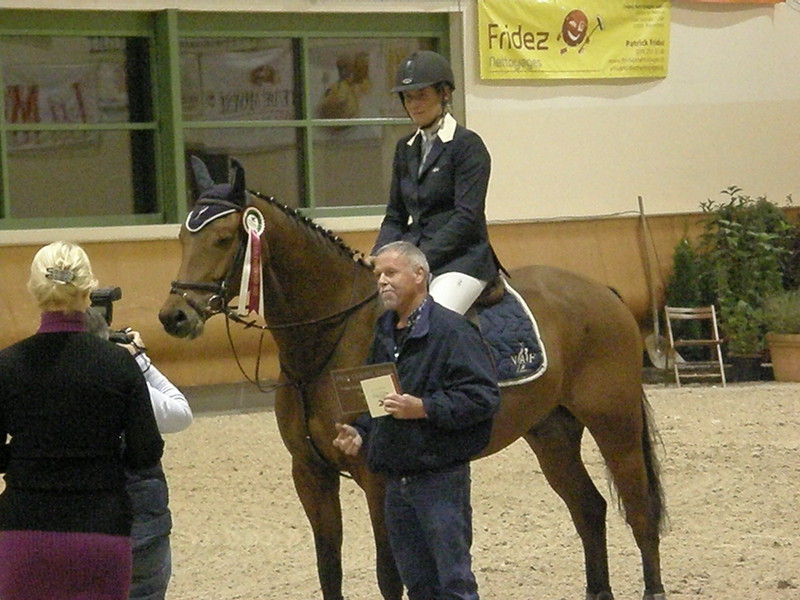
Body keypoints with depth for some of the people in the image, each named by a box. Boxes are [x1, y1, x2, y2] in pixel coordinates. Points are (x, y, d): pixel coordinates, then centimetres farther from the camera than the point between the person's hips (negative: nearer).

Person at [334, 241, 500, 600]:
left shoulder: (452, 330, -12)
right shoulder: (383, 333, 13)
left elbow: (483, 397, -19)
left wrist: (424, 408, -26)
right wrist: (359, 432, 6)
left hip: (440, 478, -8)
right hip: (396, 475, 8)